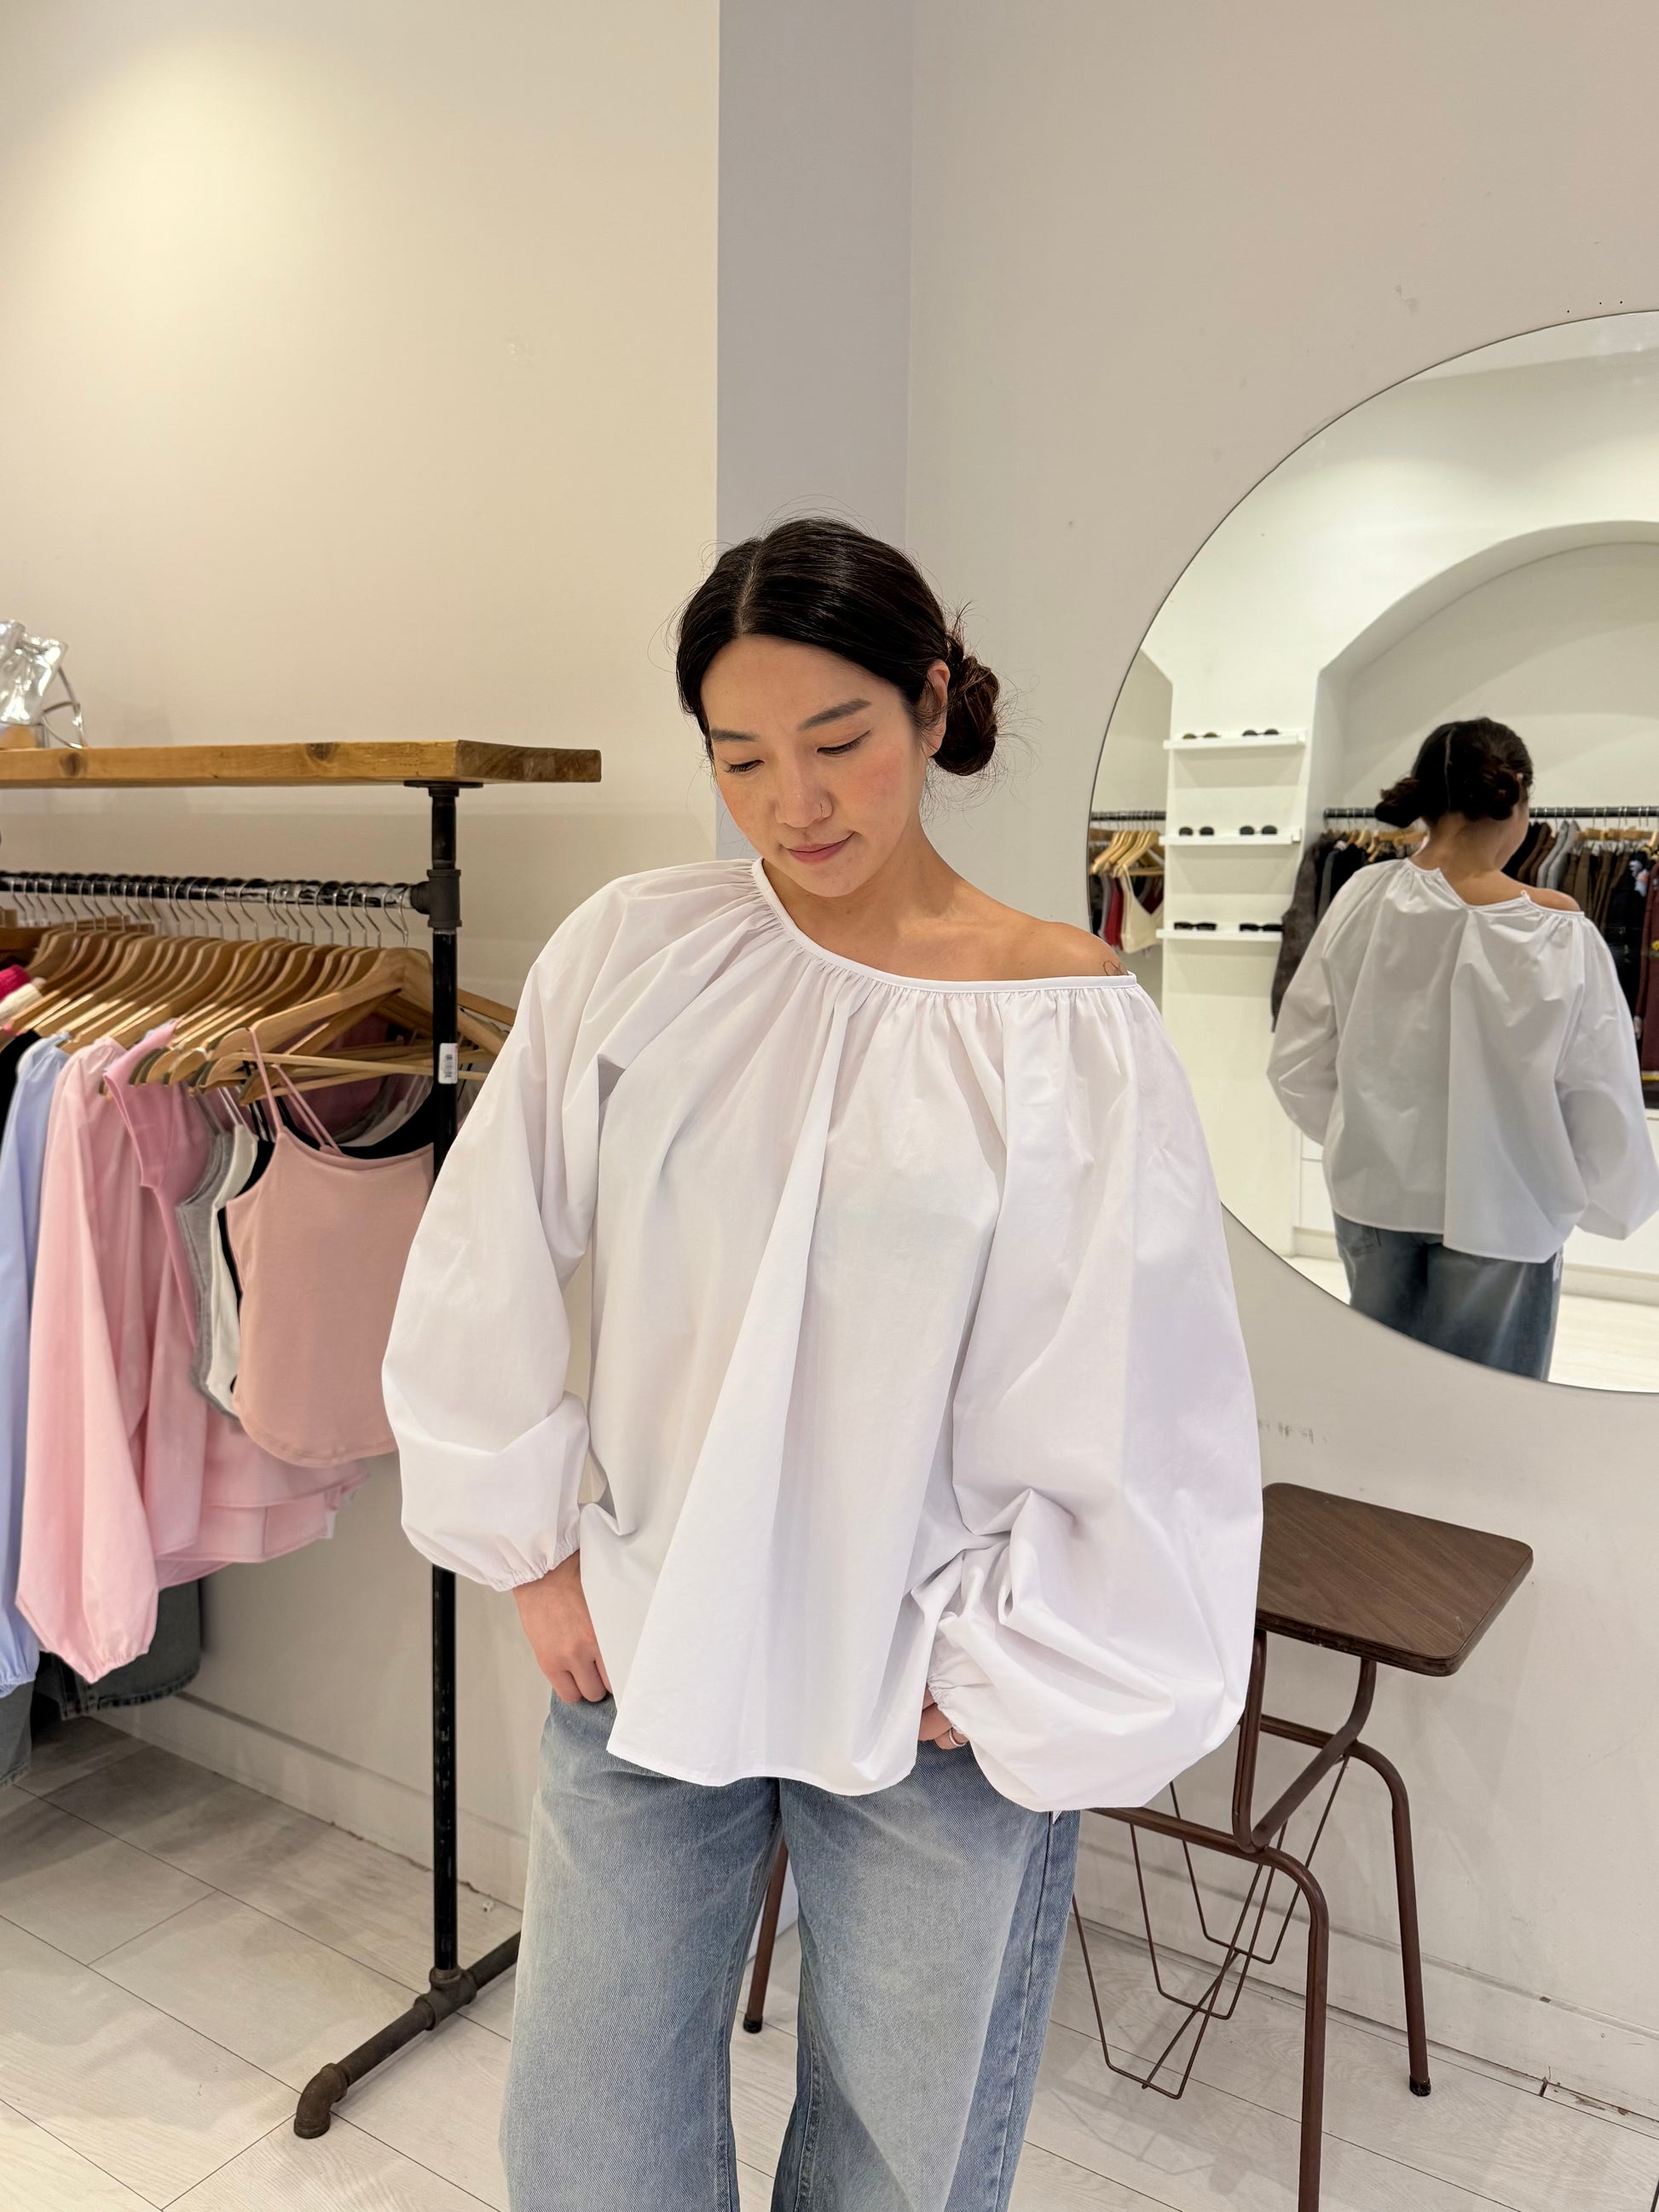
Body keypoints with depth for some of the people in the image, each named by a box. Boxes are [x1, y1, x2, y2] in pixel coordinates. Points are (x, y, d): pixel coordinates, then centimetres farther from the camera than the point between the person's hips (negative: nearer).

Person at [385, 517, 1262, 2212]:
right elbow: (479, 1274, 1)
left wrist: (1005, 1679, -6)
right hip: (641, 1650, 3)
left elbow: (1145, 1422, -10)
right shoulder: (630, 954, -6)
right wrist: (531, 1549, 2)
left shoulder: (1070, 1028, -13)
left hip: (933, 1704, -2)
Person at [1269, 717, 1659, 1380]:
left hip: (1374, 1193, 3)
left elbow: (1298, 1065, -4)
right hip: (1497, 1213, -3)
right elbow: (1603, 1104, -12)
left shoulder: (1363, 899, -11)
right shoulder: (1558, 936, -19)